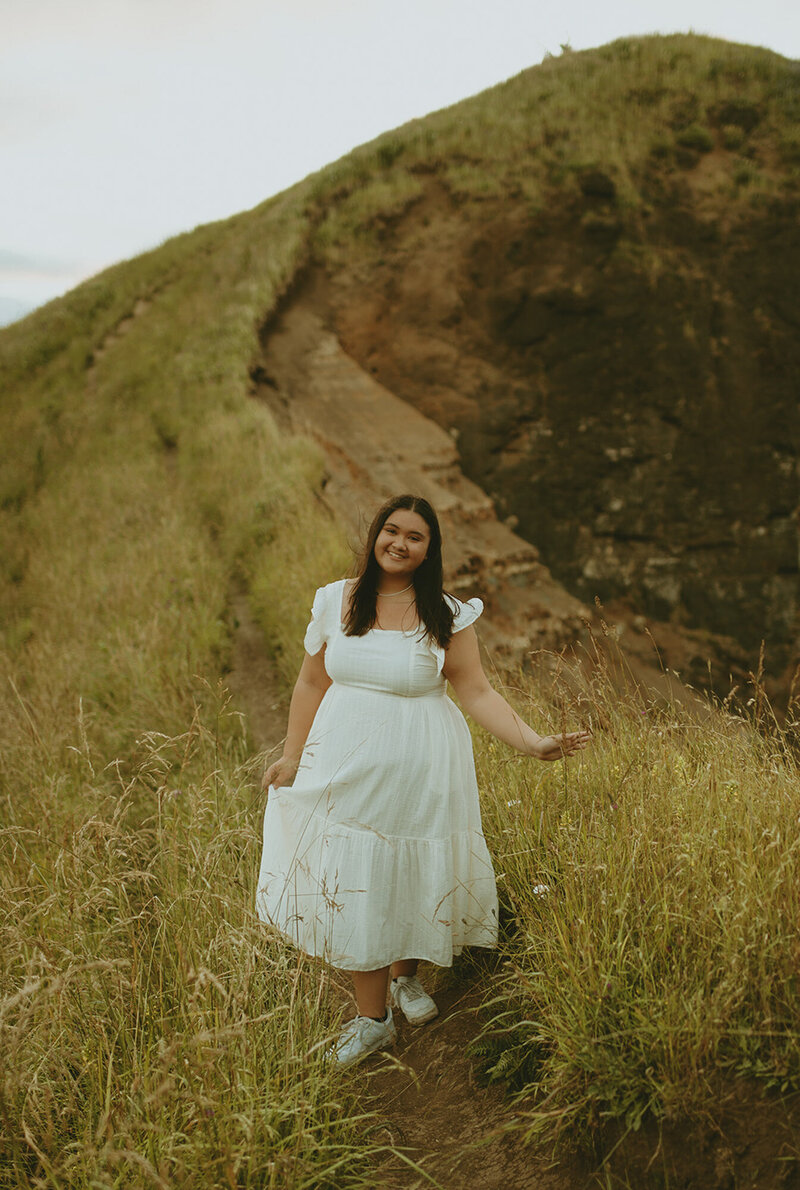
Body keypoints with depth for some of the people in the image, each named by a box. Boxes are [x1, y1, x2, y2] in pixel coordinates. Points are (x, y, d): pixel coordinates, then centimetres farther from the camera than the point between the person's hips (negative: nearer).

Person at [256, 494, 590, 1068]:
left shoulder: (447, 615, -5)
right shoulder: (337, 601, 0)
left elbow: (477, 691, -6)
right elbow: (312, 683, 7)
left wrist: (533, 741, -17)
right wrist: (292, 757, 8)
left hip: (417, 771, -1)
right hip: (346, 765, 1)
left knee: (412, 875, 11)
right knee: (353, 885, 6)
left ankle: (405, 975, 43)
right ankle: (372, 1017, 25)